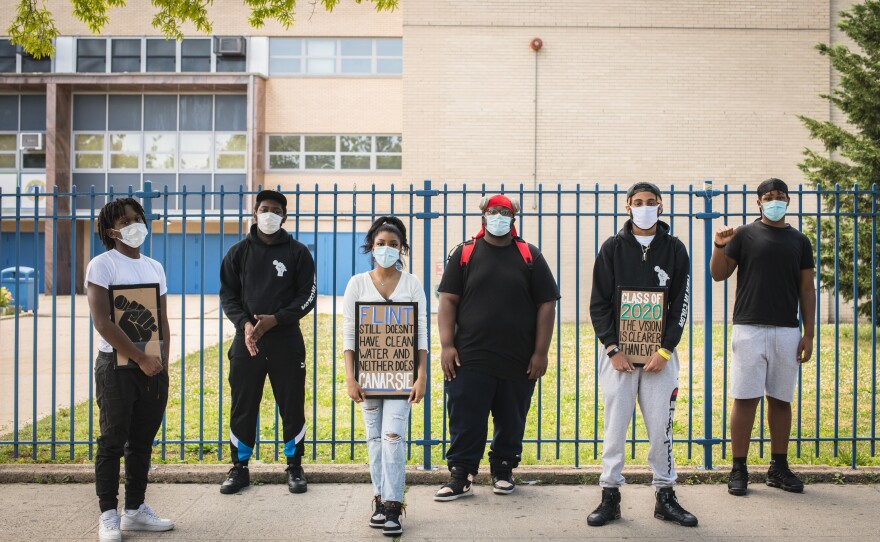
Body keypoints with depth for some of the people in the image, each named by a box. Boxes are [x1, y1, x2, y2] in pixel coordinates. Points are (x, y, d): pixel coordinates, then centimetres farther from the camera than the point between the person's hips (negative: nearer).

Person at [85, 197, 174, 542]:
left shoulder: (154, 267, 12)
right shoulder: (102, 265, -6)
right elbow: (103, 323, -14)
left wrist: (162, 362, 3)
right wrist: (142, 359, -13)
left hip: (153, 369, 6)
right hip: (117, 367, -5)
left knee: (142, 442, 10)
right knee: (113, 442, 0)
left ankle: (135, 509, 20)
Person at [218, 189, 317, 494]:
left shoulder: (297, 252, 4)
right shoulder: (239, 252, 9)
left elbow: (307, 295, 0)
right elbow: (228, 294, 8)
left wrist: (275, 319, -13)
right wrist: (244, 324, -10)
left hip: (286, 340, -1)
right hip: (246, 340, 2)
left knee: (292, 406, 3)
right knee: (242, 407, 6)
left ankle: (295, 468, 17)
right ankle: (240, 468, 19)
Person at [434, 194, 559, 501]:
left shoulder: (529, 256, 6)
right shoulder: (465, 253, 6)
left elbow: (546, 305, 4)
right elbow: (448, 300, 3)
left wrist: (541, 352, -3)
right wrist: (447, 345, -6)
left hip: (518, 360, 1)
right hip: (470, 358, -1)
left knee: (511, 421, 10)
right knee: (465, 420, 0)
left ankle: (503, 470, 27)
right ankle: (460, 476, 9)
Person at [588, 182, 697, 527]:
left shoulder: (674, 249, 5)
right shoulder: (612, 248, 4)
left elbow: (681, 304, 3)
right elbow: (599, 303, 2)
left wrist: (665, 351, -7)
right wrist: (612, 348, -8)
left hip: (660, 355, 0)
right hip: (617, 353, 0)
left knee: (661, 427, 3)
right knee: (615, 426, 2)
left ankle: (665, 496, 16)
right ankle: (610, 496, 12)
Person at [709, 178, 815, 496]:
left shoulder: (799, 241, 12)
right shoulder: (745, 235, 4)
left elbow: (807, 289, 11)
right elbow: (718, 275, 0)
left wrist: (809, 333, 5)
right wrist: (720, 246, -18)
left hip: (787, 331, 3)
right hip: (749, 327, -3)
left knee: (781, 400, 8)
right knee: (745, 398, -3)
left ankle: (779, 468, 18)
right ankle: (739, 470, 4)